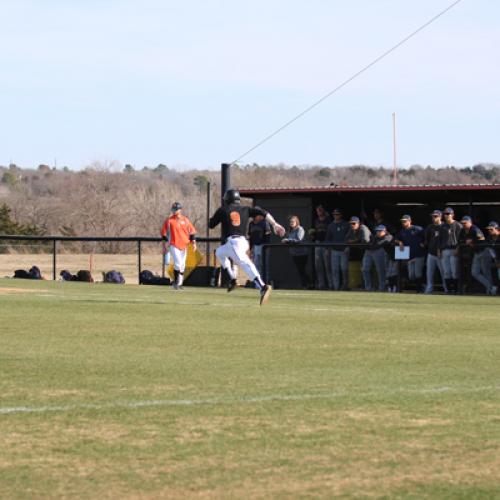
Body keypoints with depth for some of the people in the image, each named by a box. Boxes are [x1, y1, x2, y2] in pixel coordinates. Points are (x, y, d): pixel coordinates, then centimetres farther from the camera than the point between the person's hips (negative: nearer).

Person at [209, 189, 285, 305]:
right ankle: (232, 278, 16)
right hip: (243, 242, 6)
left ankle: (262, 287, -37)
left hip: (232, 242, -6)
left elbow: (211, 225, 18)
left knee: (245, 264, -17)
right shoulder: (245, 209, 19)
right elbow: (262, 212, 6)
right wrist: (275, 224, -1)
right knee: (219, 252, 26)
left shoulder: (223, 210, 9)